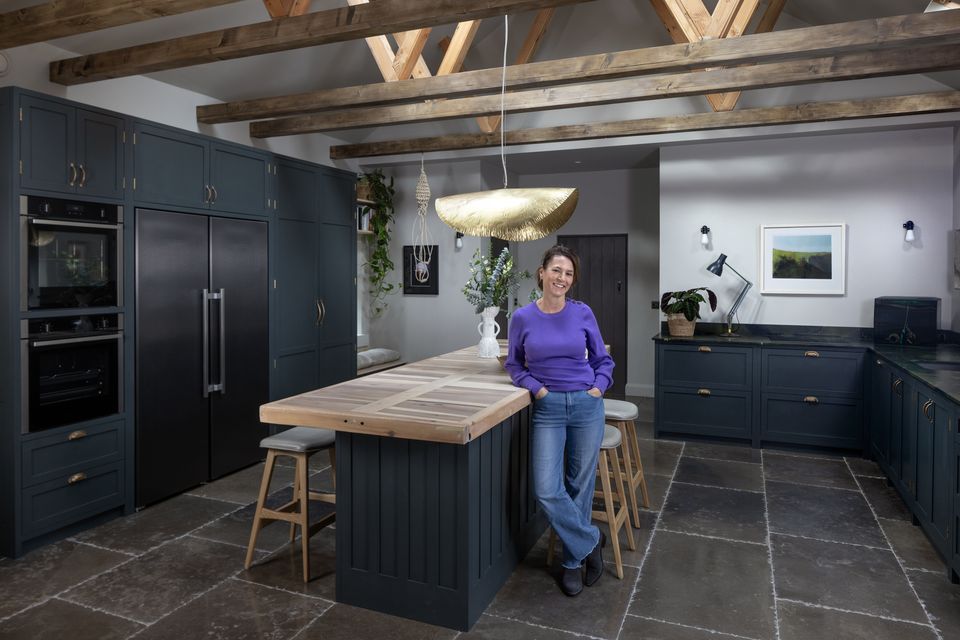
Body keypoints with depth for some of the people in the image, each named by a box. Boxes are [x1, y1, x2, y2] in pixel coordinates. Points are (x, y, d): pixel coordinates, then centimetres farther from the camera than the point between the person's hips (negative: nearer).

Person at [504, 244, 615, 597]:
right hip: (547, 409, 0)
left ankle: (573, 561, 29)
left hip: (586, 406, 0)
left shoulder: (583, 313, -2)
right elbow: (514, 364, 8)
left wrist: (599, 387, -5)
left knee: (579, 486, 9)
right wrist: (535, 387, -7)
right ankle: (590, 541, 16)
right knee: (547, 491, -10)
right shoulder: (522, 318, -3)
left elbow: (602, 359, 11)